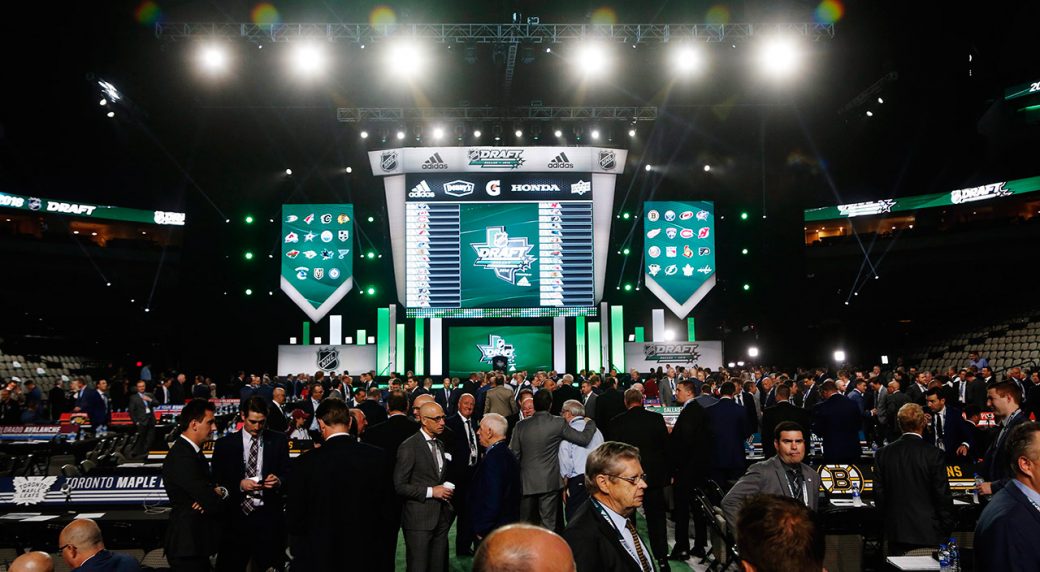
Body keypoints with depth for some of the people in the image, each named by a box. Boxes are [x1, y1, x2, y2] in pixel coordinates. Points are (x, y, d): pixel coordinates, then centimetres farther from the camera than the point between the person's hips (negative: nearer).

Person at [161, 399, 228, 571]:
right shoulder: (181, 457, -22)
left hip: (197, 541, 9)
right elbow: (214, 503, -24)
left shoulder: (193, 451, 11)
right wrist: (220, 493, -2)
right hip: (187, 545, -9)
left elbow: (208, 485, 12)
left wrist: (219, 491, -11)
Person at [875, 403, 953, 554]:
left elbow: (878, 492, 4)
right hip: (927, 531, -2)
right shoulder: (933, 454, -9)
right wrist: (947, 529, 4)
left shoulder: (883, 453, 0)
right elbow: (943, 495, -7)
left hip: (896, 531, 3)